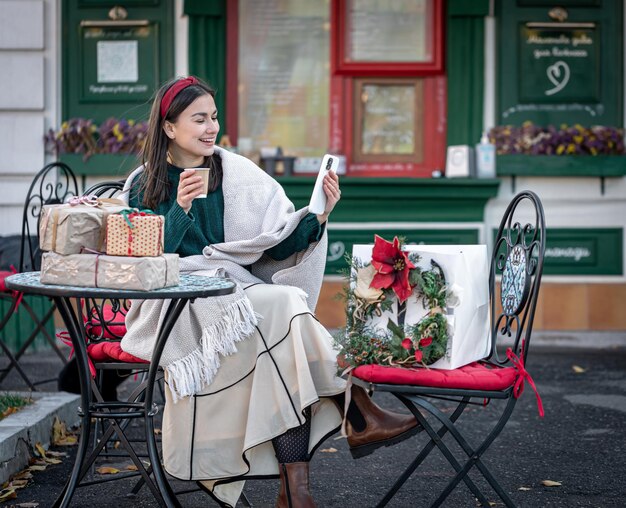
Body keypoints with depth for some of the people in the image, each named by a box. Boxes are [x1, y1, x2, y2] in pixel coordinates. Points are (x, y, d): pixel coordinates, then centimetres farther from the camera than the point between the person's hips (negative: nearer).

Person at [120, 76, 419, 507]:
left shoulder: (238, 175, 11)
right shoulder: (144, 187, 5)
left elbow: (279, 244, 5)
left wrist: (319, 217, -11)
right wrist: (179, 209, -18)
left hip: (237, 290, 3)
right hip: (178, 308, -3)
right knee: (280, 309, -30)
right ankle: (360, 416, -23)